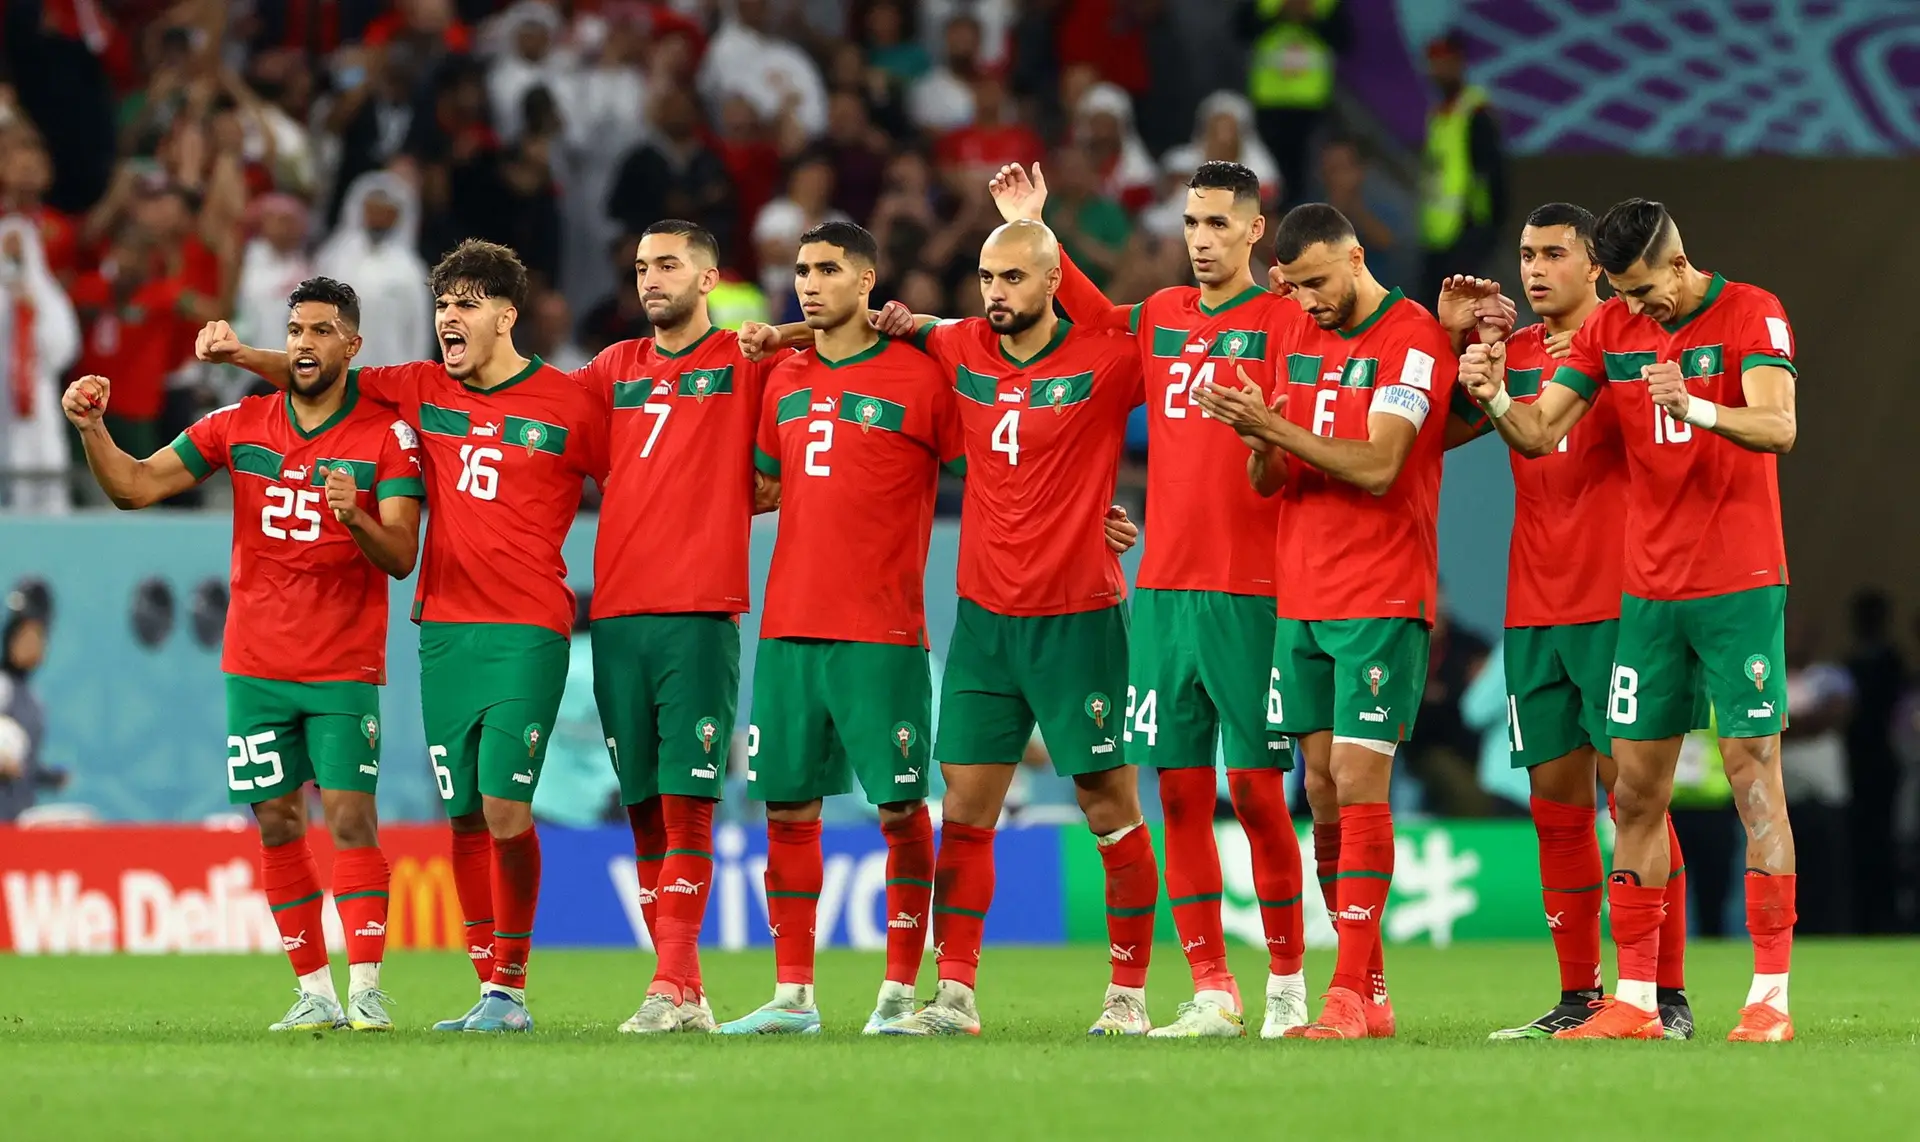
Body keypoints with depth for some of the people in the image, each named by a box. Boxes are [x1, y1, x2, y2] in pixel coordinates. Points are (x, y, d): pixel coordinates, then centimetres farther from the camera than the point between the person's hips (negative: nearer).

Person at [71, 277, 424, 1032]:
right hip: (255, 663, 3)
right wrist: (92, 430, -14)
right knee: (276, 824, 2)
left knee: (350, 817, -13)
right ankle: (315, 990, 9)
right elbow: (134, 487, 4)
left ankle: (365, 988, -14)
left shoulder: (387, 434, -4)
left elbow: (401, 557, -12)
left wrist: (355, 516, -32)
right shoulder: (241, 424, 5)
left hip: (344, 666, -3)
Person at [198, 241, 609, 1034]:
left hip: (528, 633, -5)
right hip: (444, 628, 5)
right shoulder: (423, 391, 10)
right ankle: (489, 992, 10)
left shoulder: (568, 404, -1)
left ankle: (510, 989, -4)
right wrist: (242, 356, -1)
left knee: (504, 807, -13)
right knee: (463, 814, 4)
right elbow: (318, 377, 13)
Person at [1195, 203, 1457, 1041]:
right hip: (1300, 596, 7)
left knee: (1357, 781, -12)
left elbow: (1377, 466, -18)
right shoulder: (1304, 341, 14)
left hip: (1379, 601, -7)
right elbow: (1269, 481, 13)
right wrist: (1259, 444, -10)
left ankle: (1352, 996, -14)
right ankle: (1368, 990, 10)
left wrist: (1274, 429, -22)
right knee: (1322, 791, 6)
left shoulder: (1413, 340, -9)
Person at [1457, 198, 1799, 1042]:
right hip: (1648, 592, 5)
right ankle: (1634, 998, 9)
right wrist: (1494, 399, -17)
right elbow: (1539, 434, 5)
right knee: (1634, 792, 5)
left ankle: (1770, 997, -6)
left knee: (1753, 776, -7)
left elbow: (1778, 427, -22)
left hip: (1739, 590, -5)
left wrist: (1696, 408, -40)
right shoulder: (1611, 329, 7)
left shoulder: (1750, 316, -8)